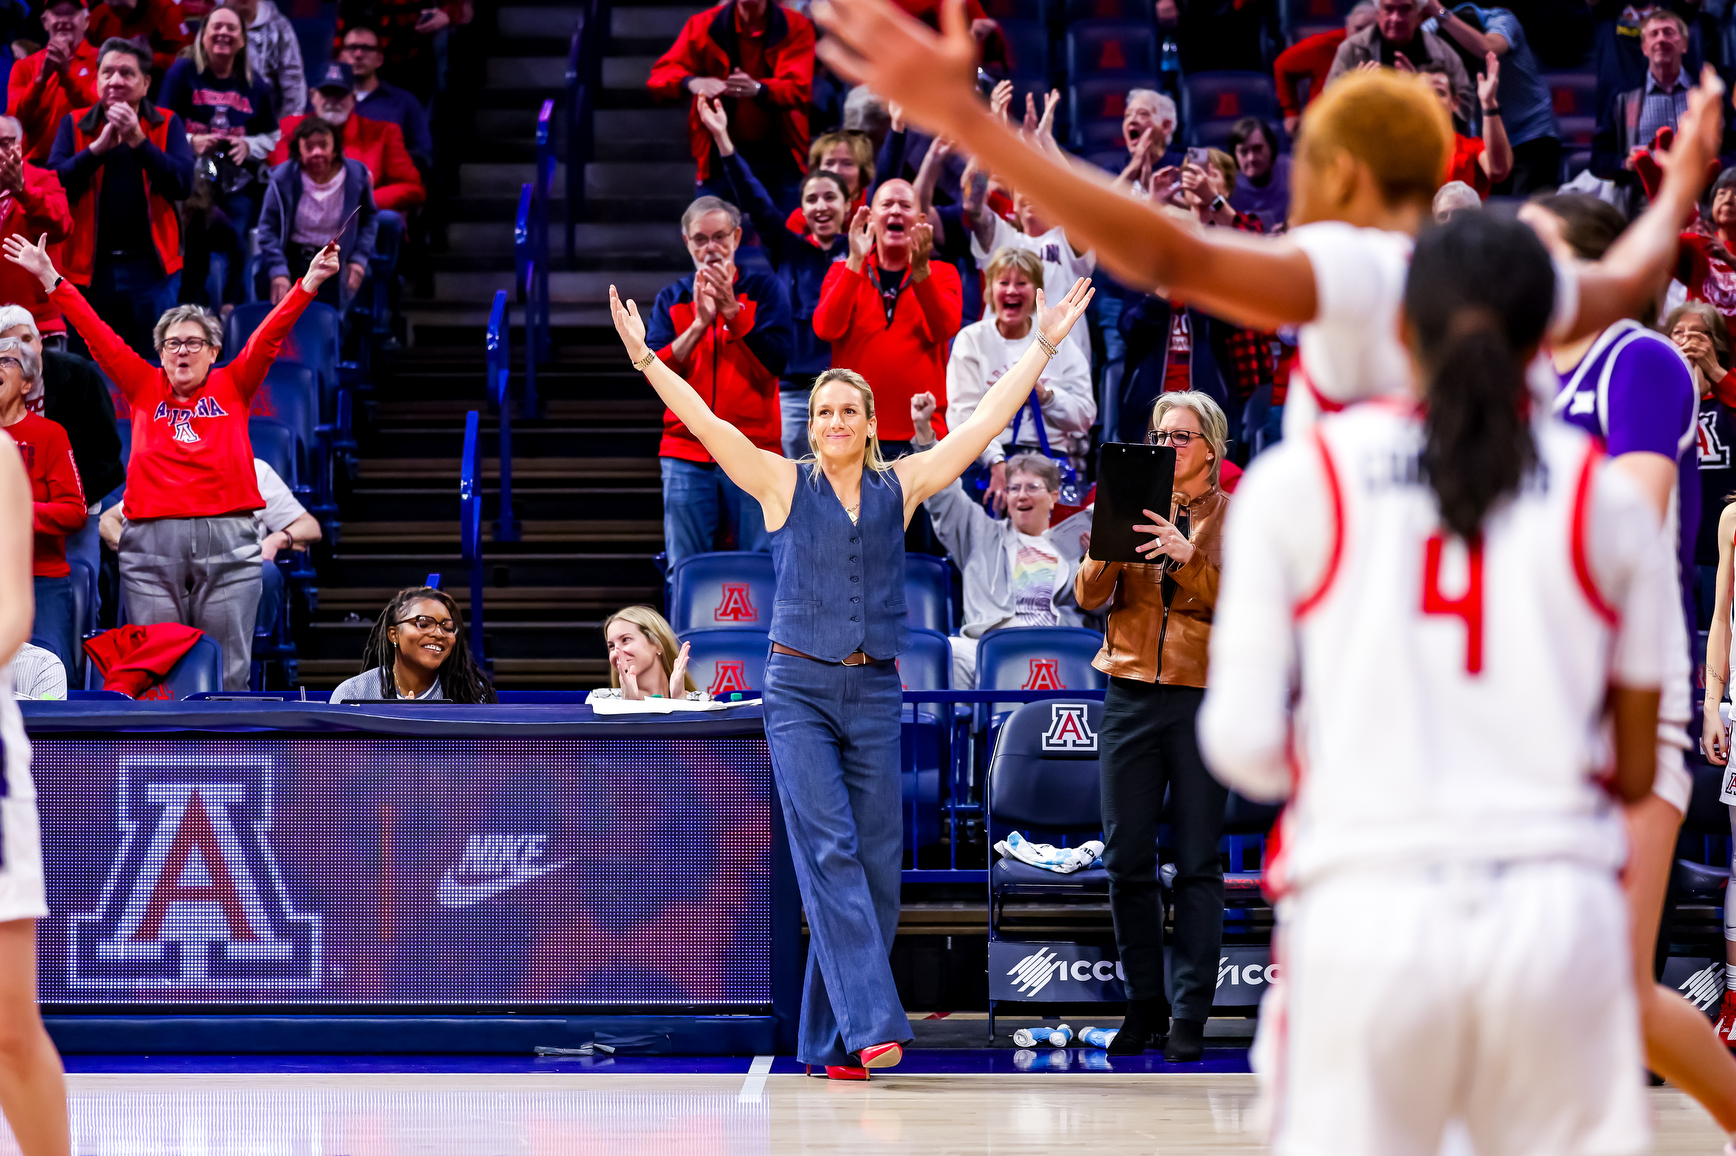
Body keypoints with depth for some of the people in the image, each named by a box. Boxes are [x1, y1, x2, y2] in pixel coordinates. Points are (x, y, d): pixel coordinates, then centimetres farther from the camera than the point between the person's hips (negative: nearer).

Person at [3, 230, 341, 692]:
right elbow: (98, 336, 9)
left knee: (227, 671, 0)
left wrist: (308, 284, -10)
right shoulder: (144, 388, 11)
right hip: (151, 542, 1)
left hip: (227, 540, -1)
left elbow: (269, 336, 2)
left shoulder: (232, 386, 9)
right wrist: (51, 279, 5)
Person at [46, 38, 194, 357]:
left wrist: (137, 139, -17)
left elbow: (182, 184, -9)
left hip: (151, 270, -1)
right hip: (91, 268, 1)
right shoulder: (74, 126, 6)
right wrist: (99, 147, -16)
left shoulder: (167, 124, 4)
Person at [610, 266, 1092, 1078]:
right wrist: (644, 357, -12)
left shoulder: (901, 486, 9)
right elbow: (705, 421, -3)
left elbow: (985, 423, 10)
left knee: (875, 863, 1)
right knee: (829, 853, -13)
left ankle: (833, 1042, 10)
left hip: (874, 692, 3)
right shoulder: (784, 484, 4)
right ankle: (872, 1022, -20)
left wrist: (1044, 344, 8)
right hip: (799, 688, -3)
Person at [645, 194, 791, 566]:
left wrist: (731, 309, -12)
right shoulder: (672, 299, 12)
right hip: (686, 455, 2)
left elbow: (777, 360, -7)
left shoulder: (764, 289, 6)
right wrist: (699, 323, -11)